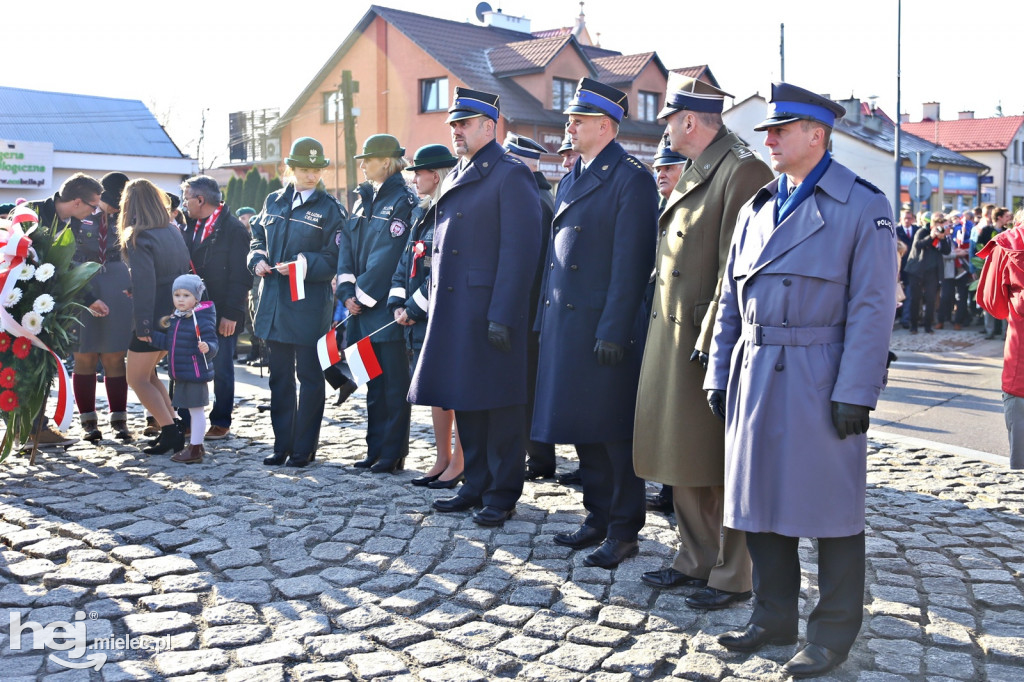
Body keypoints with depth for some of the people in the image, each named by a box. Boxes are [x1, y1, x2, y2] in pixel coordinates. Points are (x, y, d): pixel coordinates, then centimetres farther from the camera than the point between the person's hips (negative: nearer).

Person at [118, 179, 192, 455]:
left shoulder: (138, 238, -15)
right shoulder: (174, 232, 8)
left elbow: (143, 284, -21)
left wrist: (142, 325, -19)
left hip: (154, 318, -8)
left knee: (138, 379, 5)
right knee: (147, 374, 21)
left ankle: (171, 433, -4)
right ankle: (172, 428, 17)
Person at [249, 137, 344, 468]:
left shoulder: (331, 208, -4)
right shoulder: (274, 201, 11)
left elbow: (334, 260, -9)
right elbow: (258, 238, 20)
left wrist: (303, 264, -22)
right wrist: (258, 259, 0)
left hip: (309, 306, -5)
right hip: (275, 303, 5)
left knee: (310, 376, 3)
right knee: (280, 376, 12)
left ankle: (304, 449, 12)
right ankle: (282, 445, 22)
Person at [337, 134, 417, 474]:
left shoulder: (402, 200, -9)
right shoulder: (364, 199, 15)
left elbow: (388, 254, -15)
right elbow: (347, 245, 10)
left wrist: (363, 294, -13)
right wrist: (347, 291, -2)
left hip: (388, 307, -8)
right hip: (362, 307, 8)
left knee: (394, 382, 0)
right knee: (373, 381, 13)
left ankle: (393, 454, 7)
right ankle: (375, 449, 21)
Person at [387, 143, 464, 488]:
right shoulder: (421, 215, 16)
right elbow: (406, 264, 17)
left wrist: (415, 307, -15)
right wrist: (398, 304, 4)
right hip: (420, 320, 9)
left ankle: (459, 464, 7)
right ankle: (443, 460, 22)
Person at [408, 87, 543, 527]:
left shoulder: (510, 175, -8)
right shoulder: (455, 178, 18)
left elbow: (519, 251, -15)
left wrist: (502, 317, -20)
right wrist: (435, 306, 16)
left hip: (490, 310, -8)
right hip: (452, 311, 8)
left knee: (498, 405, 0)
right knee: (465, 403, 13)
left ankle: (502, 496, 11)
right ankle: (476, 486, 25)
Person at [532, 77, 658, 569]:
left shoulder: (631, 179, -9)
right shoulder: (571, 180, 17)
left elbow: (630, 264, -15)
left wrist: (612, 331, -19)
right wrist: (544, 317, 14)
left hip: (605, 328, -8)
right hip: (564, 323, 8)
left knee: (614, 432, 1)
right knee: (582, 428, 14)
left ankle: (624, 530, 12)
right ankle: (598, 518, 27)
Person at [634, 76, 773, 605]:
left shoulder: (744, 171, -13)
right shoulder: (693, 173, 16)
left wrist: (711, 341, -21)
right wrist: (664, 336, 15)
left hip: (711, 343, -9)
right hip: (673, 340, 9)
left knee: (721, 468, 1)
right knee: (684, 461, 16)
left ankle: (732, 578, 14)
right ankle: (695, 560, 29)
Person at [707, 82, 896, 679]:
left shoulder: (862, 205, -5)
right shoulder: (757, 208, 13)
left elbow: (873, 306, -10)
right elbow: (732, 300, 15)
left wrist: (855, 392, -15)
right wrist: (720, 375, 10)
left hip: (820, 380, -6)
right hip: (756, 377, 6)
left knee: (829, 506, 3)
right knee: (760, 500, 12)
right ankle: (775, 618, 28)